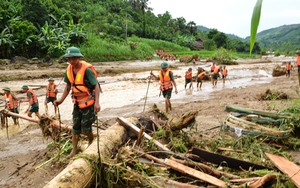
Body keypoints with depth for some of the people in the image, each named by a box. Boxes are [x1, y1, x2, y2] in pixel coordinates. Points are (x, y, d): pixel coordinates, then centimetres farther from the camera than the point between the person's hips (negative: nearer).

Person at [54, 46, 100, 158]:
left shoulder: (86, 69, -22)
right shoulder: (69, 70, 0)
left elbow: (96, 86, -23)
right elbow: (68, 86, 12)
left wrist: (97, 102, -34)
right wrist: (61, 100, 6)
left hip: (88, 103, -6)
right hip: (77, 102, 6)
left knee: (85, 128, 0)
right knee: (75, 127, 9)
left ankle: (91, 142, 30)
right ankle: (74, 150, 21)